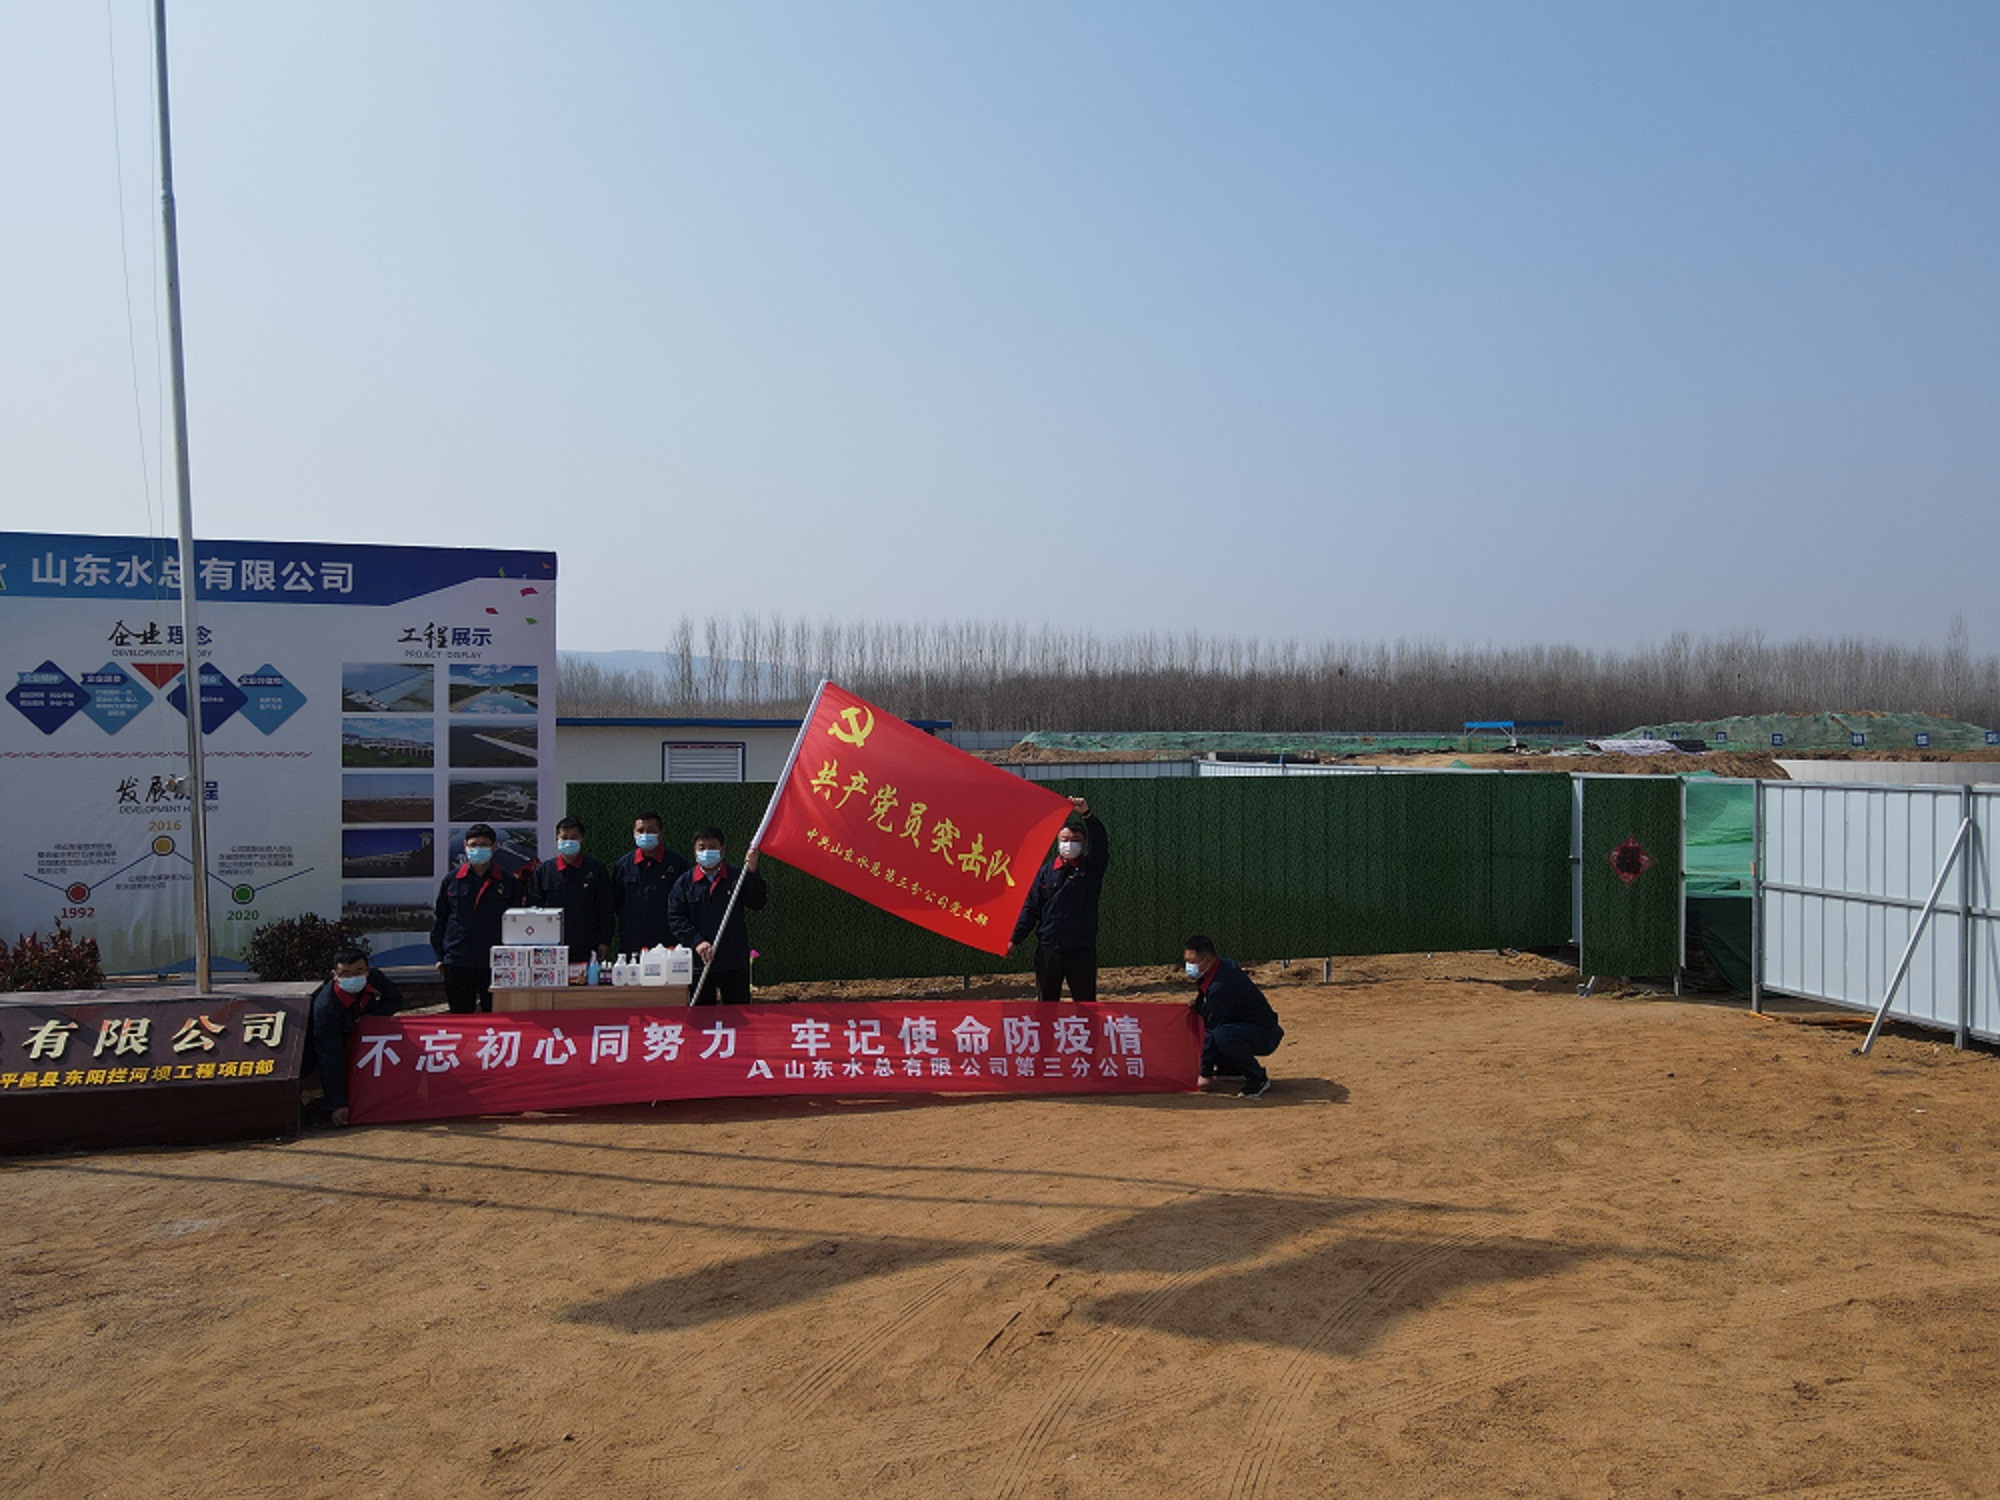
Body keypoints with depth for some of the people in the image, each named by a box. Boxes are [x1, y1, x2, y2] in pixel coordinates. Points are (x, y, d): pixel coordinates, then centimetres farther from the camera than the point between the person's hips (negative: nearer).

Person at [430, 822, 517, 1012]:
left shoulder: (508, 882, 3)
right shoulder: (452, 880, 7)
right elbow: (439, 920, 12)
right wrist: (440, 956, 7)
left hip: (495, 965, -1)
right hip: (457, 963, 1)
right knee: (460, 1018, 7)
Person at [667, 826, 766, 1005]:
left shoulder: (736, 878, 5)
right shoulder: (684, 883, 6)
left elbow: (757, 904, -7)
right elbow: (675, 918, -1)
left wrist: (752, 872, -20)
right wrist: (696, 942, -15)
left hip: (734, 963, 0)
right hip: (699, 964, 0)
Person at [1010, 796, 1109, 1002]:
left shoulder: (1091, 868, 3)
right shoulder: (1046, 870, 7)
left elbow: (1100, 844, -17)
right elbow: (1030, 908, 7)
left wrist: (1086, 815, -31)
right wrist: (1015, 938, -1)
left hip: (1082, 949, -1)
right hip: (1048, 949, 2)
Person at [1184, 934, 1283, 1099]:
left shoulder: (1221, 986, -28)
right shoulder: (1225, 964, 0)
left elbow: (1213, 1031, -24)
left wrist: (1205, 1073, -19)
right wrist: (1199, 999, 3)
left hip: (1265, 1036, -10)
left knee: (1222, 1035, -38)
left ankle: (1259, 1080, -18)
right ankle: (1232, 1068, 19)